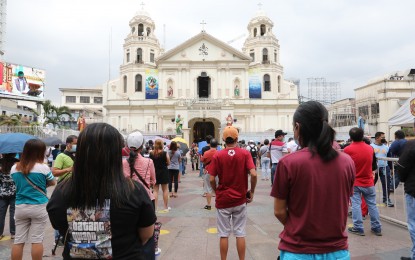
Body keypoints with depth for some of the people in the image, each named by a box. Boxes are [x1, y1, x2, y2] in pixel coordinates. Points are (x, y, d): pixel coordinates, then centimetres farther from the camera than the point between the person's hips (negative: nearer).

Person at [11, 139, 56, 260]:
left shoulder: (14, 168, 1)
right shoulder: (43, 167, -13)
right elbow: (52, 182, 3)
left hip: (20, 207, 4)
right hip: (39, 207, -4)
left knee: (18, 241, 11)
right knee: (37, 240, 4)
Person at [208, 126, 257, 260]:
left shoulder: (217, 155, -6)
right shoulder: (245, 153, -6)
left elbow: (212, 179, -9)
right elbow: (253, 174, -15)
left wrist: (217, 191, 9)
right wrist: (252, 191, -1)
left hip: (223, 200, 0)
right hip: (240, 200, 1)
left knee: (223, 234, 10)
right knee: (240, 234, 11)